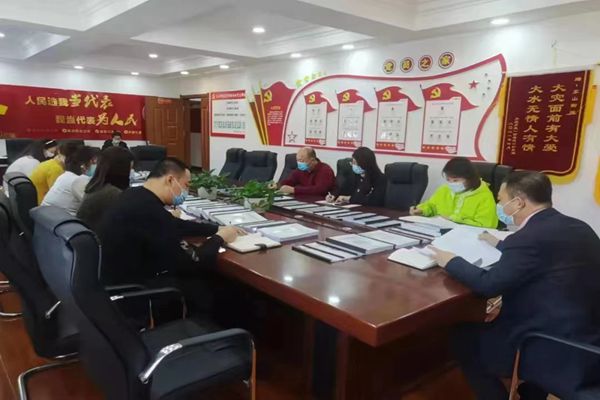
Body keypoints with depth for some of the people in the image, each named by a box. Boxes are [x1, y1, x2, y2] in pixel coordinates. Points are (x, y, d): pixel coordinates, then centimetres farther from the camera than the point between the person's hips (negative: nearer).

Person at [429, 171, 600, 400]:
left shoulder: (530, 236, -22)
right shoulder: (577, 228, 4)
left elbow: (488, 285, -19)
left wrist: (451, 261, -5)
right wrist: (501, 246, 27)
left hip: (554, 354, -8)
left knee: (464, 339, 8)